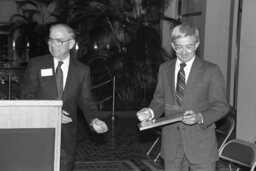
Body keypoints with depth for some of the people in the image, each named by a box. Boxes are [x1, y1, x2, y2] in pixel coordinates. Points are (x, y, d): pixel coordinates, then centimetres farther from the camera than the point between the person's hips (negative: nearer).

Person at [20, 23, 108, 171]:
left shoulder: (82, 70, 6)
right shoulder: (36, 65, 3)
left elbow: (86, 101, 7)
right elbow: (27, 95, -2)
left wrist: (94, 120, -13)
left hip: (67, 136, 1)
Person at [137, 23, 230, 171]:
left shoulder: (211, 70, -3)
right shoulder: (165, 68, 9)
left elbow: (221, 106, -5)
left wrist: (200, 117, -22)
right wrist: (151, 112, -7)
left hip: (201, 143, -3)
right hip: (171, 144, 3)